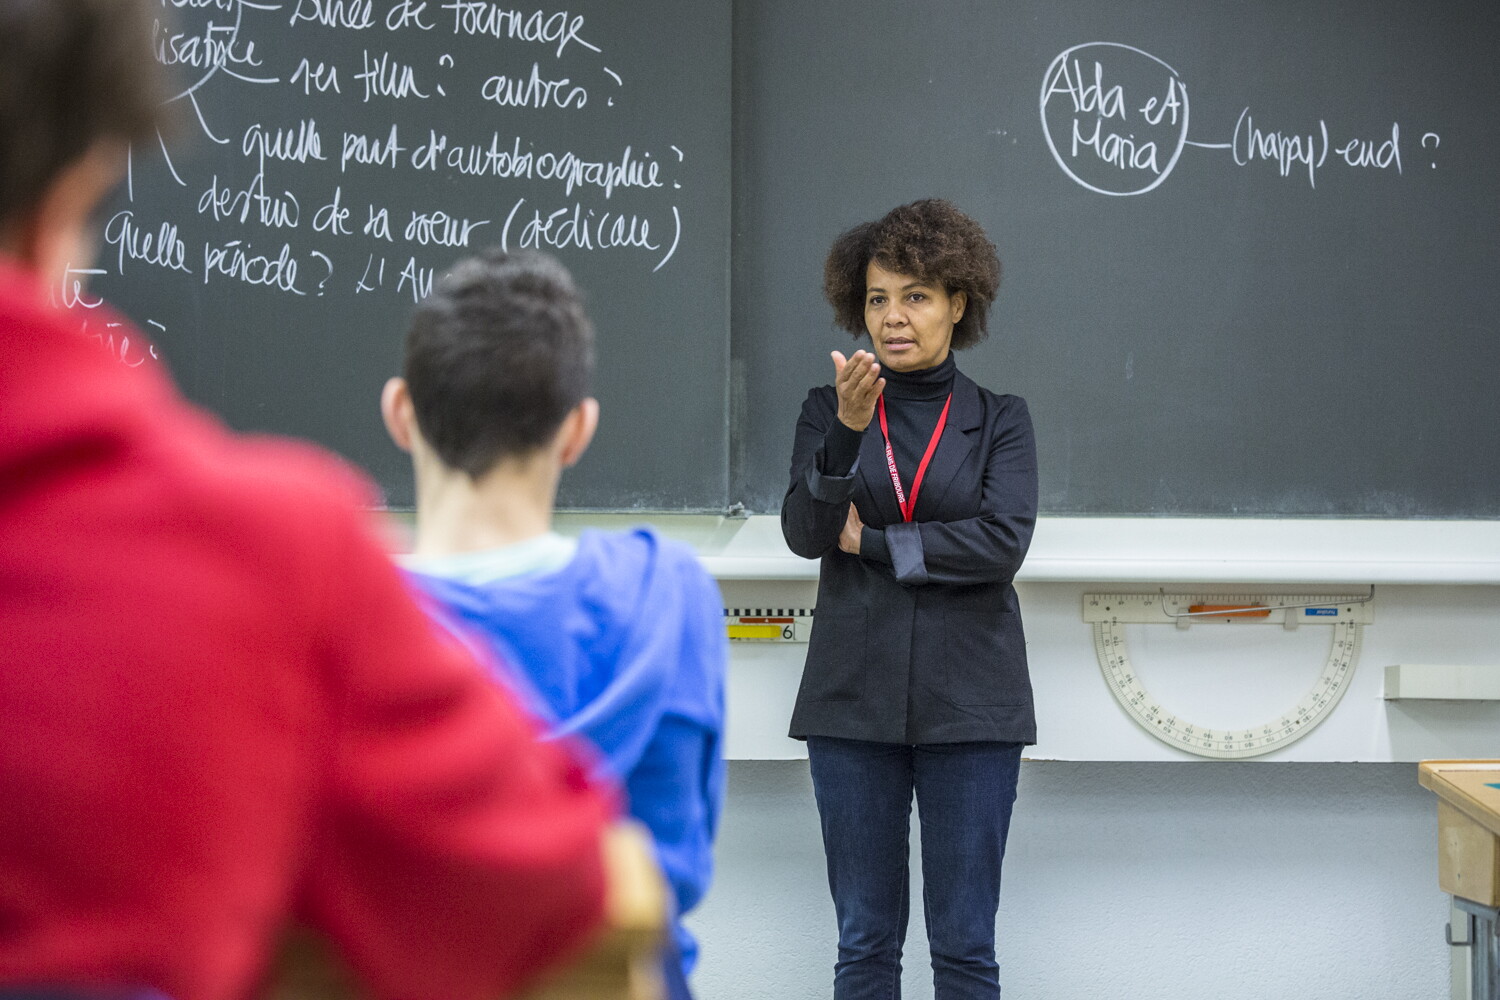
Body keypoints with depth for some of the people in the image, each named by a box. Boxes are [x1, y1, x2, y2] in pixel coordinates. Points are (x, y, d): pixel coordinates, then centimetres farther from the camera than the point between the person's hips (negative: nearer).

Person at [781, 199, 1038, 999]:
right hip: (854, 699, 1)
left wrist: (871, 543, -8)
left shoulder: (999, 421, 6)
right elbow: (804, 531, -6)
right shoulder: (828, 409, 8)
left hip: (968, 701, -1)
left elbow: (1003, 541, -10)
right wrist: (848, 429, -21)